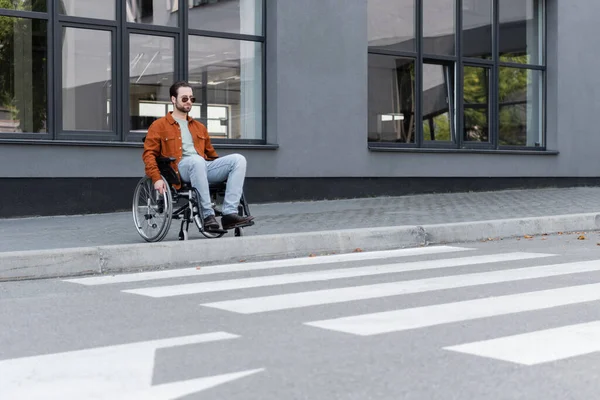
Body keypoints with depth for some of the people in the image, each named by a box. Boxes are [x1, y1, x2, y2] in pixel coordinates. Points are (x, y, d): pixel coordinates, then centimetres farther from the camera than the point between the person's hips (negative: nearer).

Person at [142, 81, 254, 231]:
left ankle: (230, 213, -31)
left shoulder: (199, 127, 32)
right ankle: (207, 216, -37)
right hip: (179, 169, -5)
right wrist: (156, 179, -12)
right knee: (197, 160, -41)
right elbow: (149, 154, 4)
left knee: (238, 159, -20)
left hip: (203, 167, 6)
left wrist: (223, 169, 18)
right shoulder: (159, 126, 14)